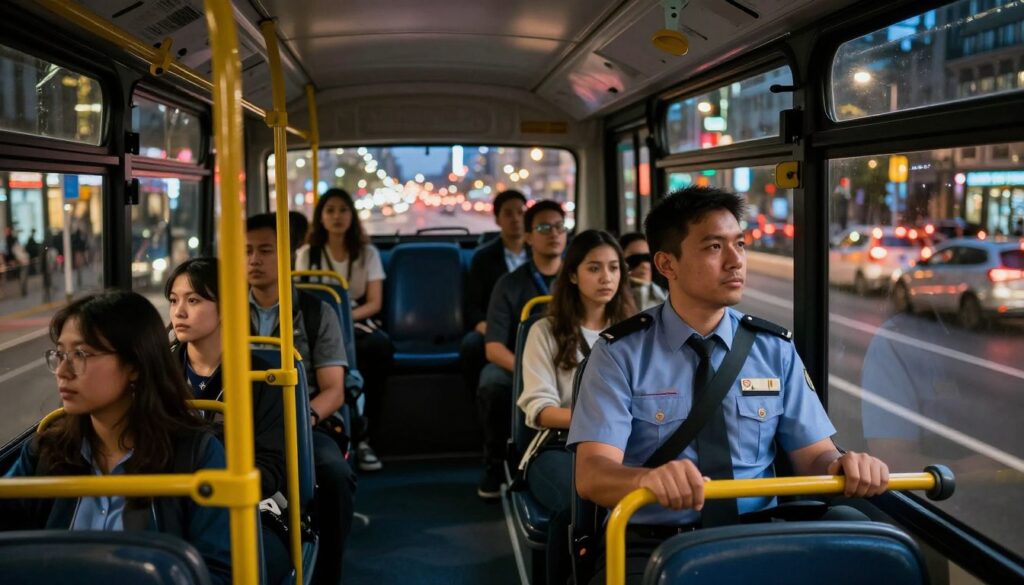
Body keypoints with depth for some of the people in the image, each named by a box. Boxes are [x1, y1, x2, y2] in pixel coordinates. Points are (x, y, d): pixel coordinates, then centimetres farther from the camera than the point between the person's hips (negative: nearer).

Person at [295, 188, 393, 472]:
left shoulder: (367, 253, 11)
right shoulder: (307, 255, 11)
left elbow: (375, 303, 3)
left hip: (358, 322, 1)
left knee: (380, 345, -36)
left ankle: (361, 432, -30)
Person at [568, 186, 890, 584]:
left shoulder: (776, 349, 7)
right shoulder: (620, 352, -5)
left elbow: (812, 454, 5)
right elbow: (592, 473, -16)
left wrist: (842, 466, -20)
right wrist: (649, 478, -39)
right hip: (653, 545, -3)